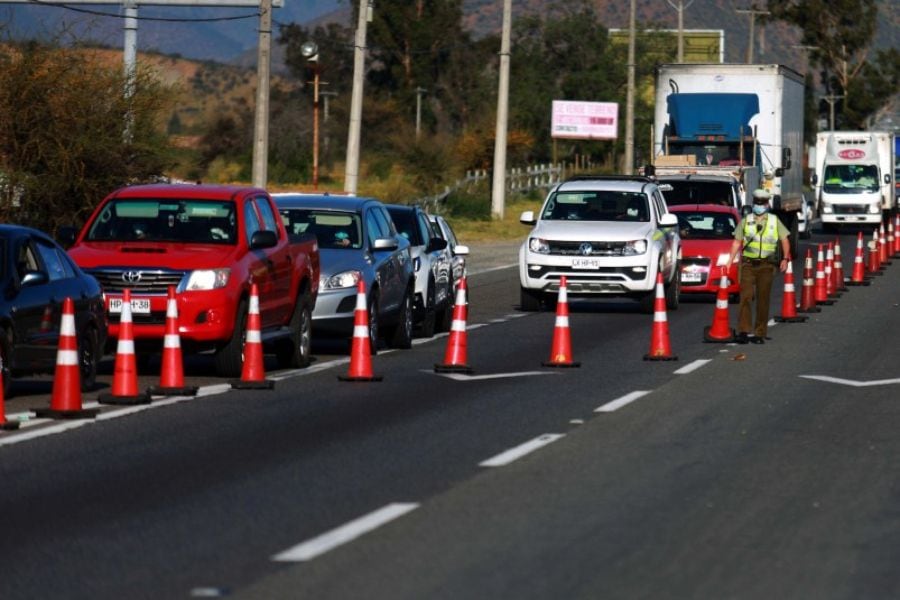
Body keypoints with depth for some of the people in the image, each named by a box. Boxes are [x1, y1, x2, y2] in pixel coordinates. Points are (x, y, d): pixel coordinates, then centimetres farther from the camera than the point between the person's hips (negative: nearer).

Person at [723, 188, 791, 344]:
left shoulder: (774, 221, 8)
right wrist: (730, 261, 1)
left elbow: (784, 240, 9)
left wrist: (785, 258, -5)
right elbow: (737, 242, 9)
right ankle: (744, 331, -10)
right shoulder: (745, 221, 8)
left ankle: (760, 334, 6)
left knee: (763, 300, 1)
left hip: (766, 265, 0)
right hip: (748, 264, 0)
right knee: (746, 297, -10)